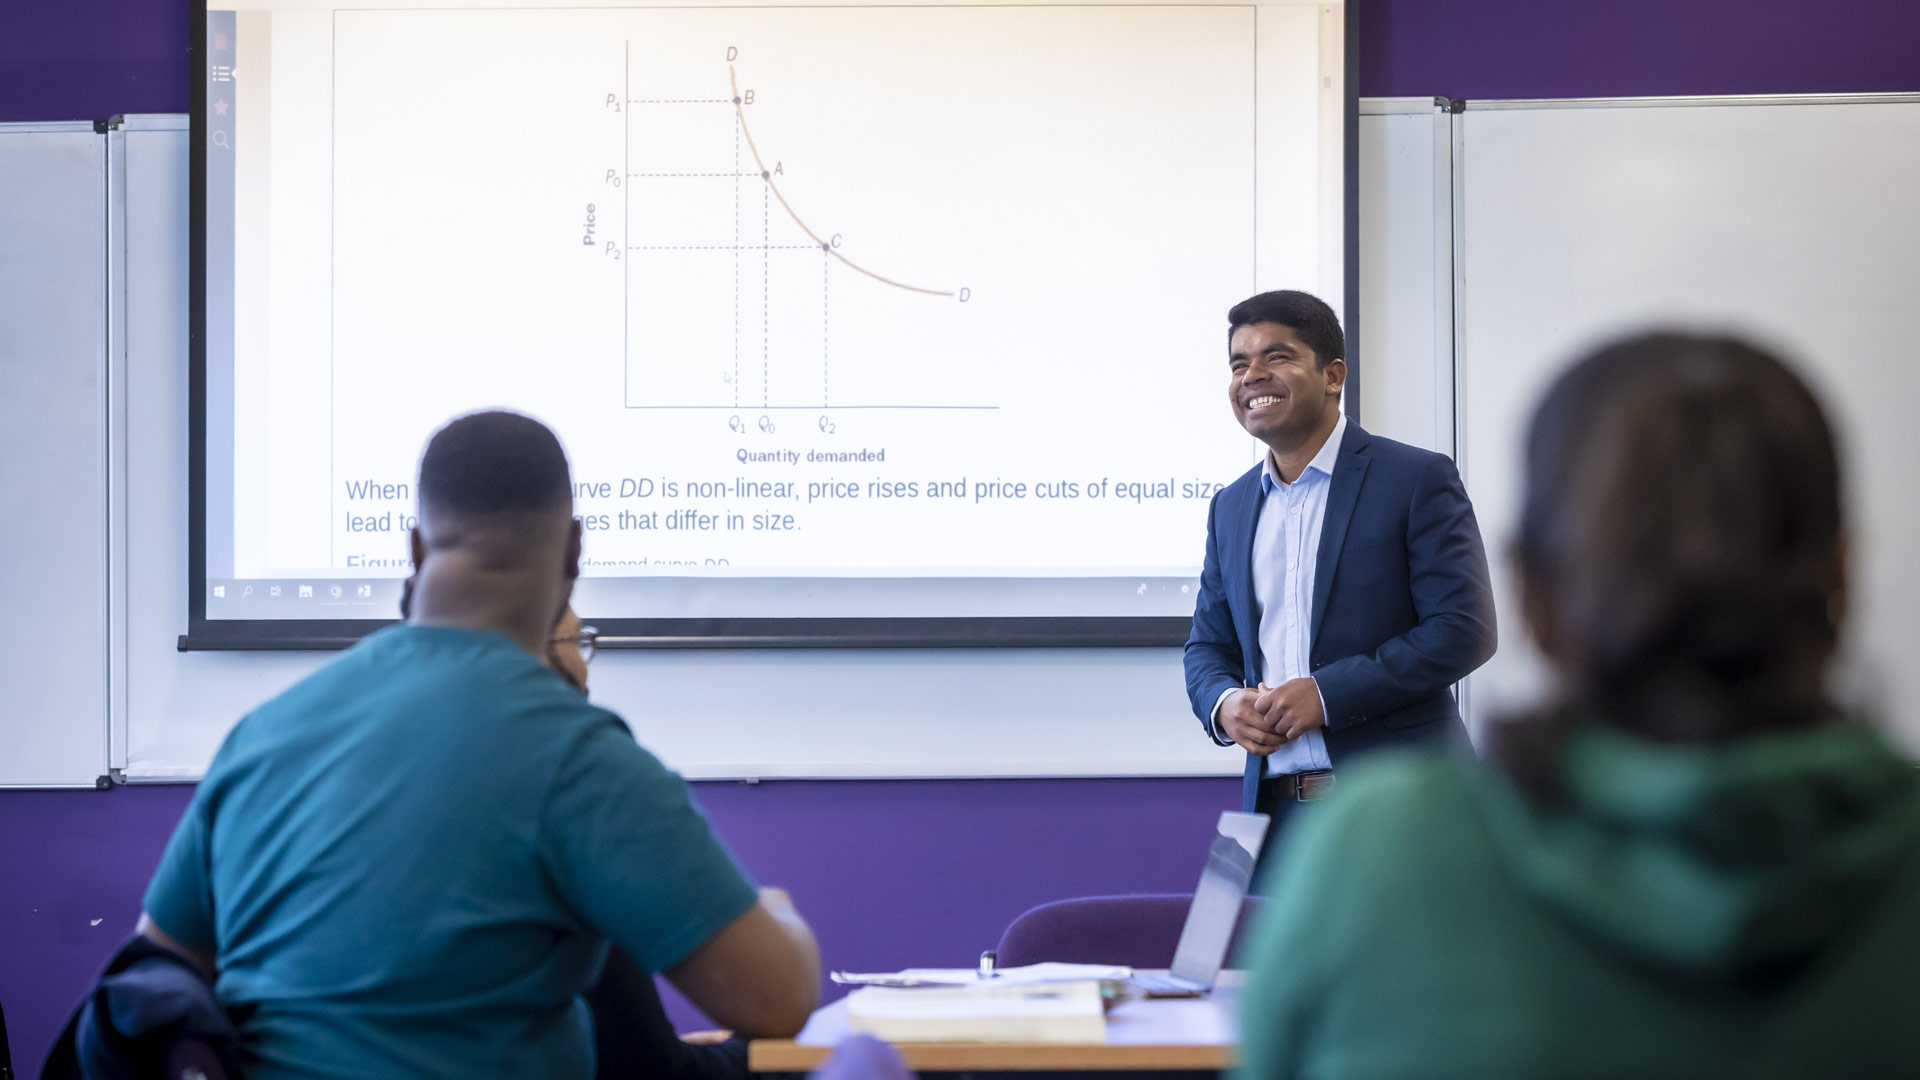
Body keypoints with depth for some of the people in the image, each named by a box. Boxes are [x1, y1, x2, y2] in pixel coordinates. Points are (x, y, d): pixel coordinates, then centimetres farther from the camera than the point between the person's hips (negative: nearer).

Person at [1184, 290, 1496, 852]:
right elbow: (1208, 646, 21)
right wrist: (1223, 705, -3)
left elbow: (1465, 628, -10)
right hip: (1274, 805, 5)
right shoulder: (1231, 507, 17)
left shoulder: (1417, 479, -2)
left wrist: (1327, 694, -16)